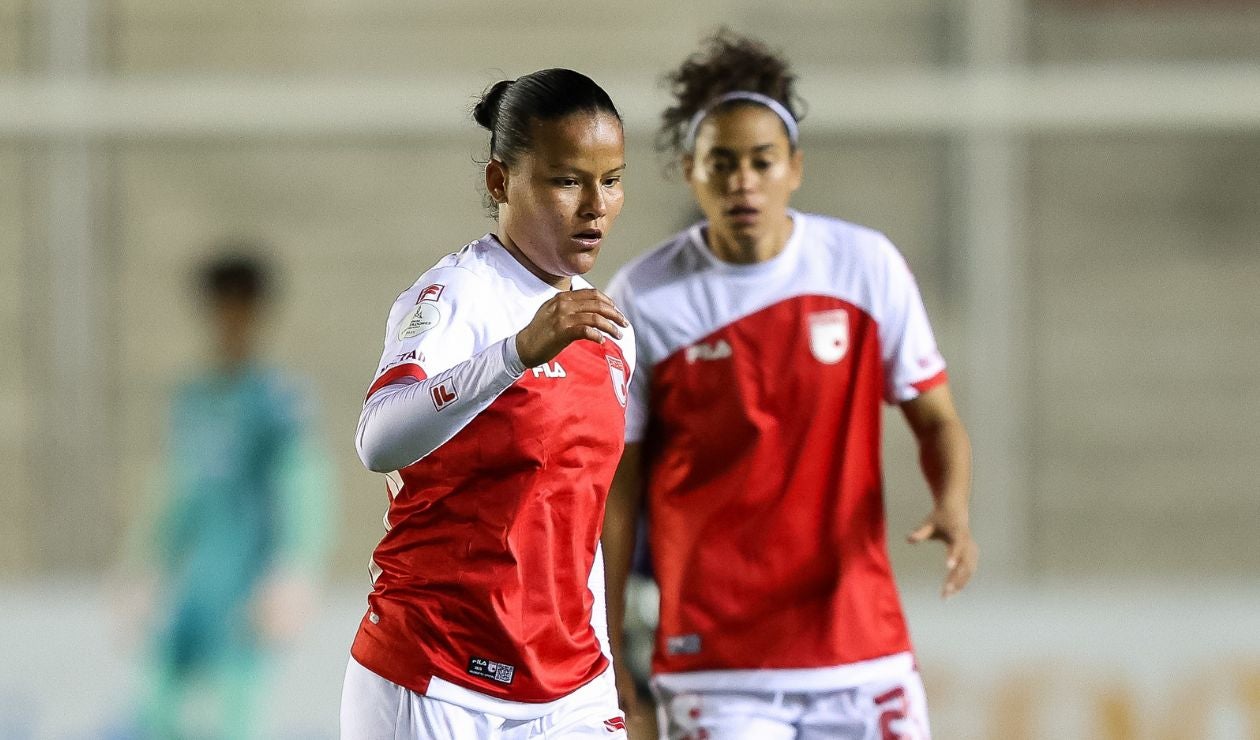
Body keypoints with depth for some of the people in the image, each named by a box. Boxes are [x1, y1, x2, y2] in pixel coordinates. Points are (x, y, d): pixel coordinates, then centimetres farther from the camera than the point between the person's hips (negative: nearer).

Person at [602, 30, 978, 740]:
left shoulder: (867, 266, 1)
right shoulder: (642, 298, -3)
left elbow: (935, 416, 9)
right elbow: (615, 481, 2)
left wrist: (953, 507, -14)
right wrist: (606, 651, 0)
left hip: (864, 648, 2)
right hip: (715, 659, -2)